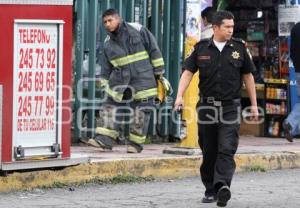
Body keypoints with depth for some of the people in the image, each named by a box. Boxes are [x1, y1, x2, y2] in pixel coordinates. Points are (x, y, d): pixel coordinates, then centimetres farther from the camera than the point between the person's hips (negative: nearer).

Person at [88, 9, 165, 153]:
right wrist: (104, 84, 10)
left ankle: (135, 143, 8)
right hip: (120, 82, 4)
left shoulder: (137, 30, -5)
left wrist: (158, 70, -1)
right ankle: (104, 140, -6)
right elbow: (106, 66, 14)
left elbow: (153, 49, -2)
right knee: (110, 108, -5)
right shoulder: (108, 43, 8)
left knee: (140, 112, -2)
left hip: (142, 80, -4)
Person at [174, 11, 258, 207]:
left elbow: (248, 76, 9)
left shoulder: (239, 48, 4)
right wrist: (180, 96, -15)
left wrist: (254, 104, 9)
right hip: (207, 107, 1)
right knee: (209, 152, 7)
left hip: (230, 107, -1)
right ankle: (210, 191, 17)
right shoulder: (201, 48, 4)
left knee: (227, 150, -15)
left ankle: (223, 187, -27)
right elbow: (188, 72, 0)